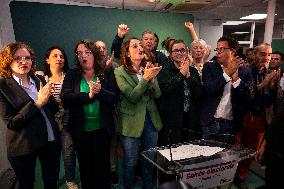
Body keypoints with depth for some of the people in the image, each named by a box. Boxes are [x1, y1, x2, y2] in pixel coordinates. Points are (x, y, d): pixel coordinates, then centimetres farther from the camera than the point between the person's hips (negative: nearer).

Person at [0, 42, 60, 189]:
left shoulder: (39, 80, 2)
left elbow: (54, 109, 6)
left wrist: (47, 97, -15)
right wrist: (37, 103, -23)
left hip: (51, 140, 4)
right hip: (23, 146, -4)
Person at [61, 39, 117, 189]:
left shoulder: (107, 74, -1)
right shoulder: (72, 75, 0)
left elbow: (114, 98, -9)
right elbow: (65, 98, -14)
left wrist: (100, 91, -26)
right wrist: (88, 95, -23)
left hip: (102, 129, -1)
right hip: (80, 130, 1)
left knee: (103, 165, 13)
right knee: (85, 166, 20)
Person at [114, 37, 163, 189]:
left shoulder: (148, 69, 4)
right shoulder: (120, 72, -9)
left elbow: (157, 95, -2)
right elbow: (132, 97, -17)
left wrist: (152, 79, -19)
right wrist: (145, 78, -26)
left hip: (151, 120, 5)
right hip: (132, 122, -4)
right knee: (130, 162, 11)